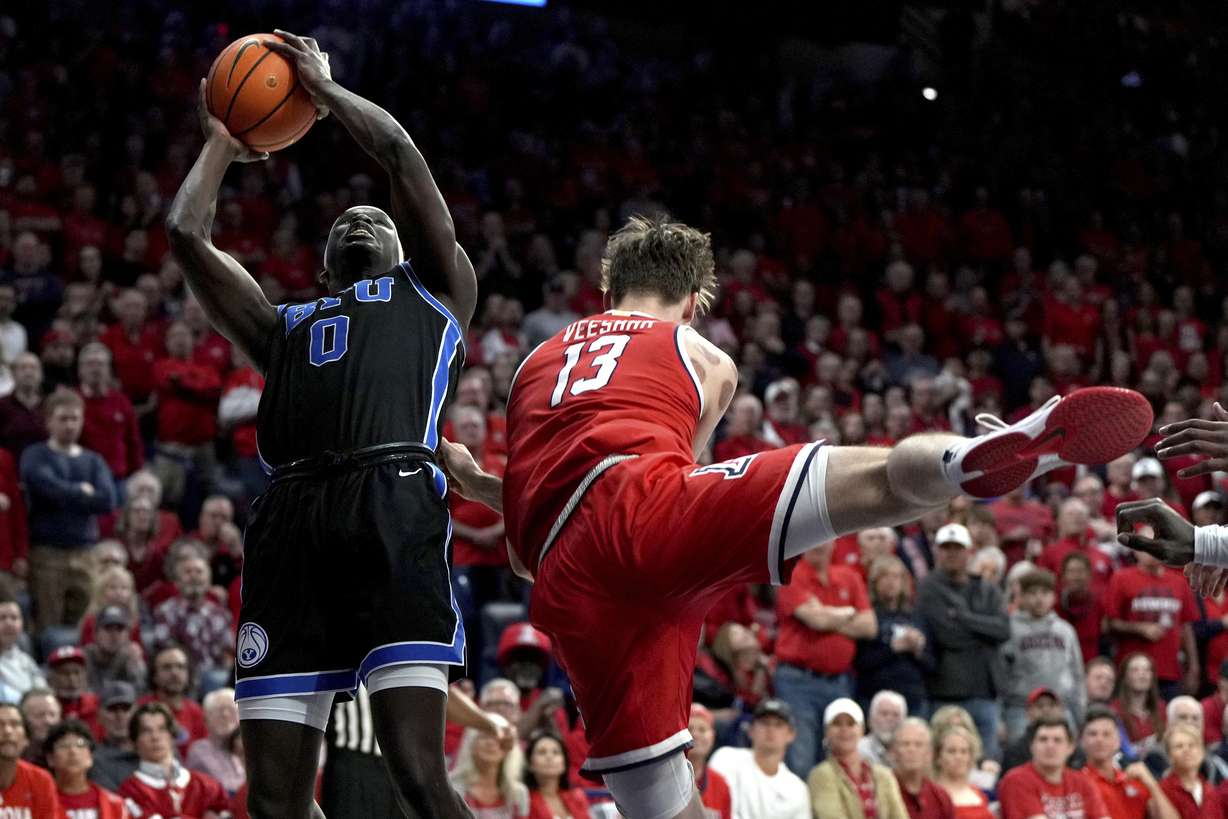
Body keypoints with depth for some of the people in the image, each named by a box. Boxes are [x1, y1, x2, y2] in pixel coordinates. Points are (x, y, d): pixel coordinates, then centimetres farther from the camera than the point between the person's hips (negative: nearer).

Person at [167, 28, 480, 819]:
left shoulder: (437, 293, 26)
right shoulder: (282, 327, 34)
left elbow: (400, 153, 19)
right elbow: (187, 232, 27)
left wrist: (323, 86, 33)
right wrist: (221, 141, 41)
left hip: (396, 512, -4)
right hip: (290, 524, 4)